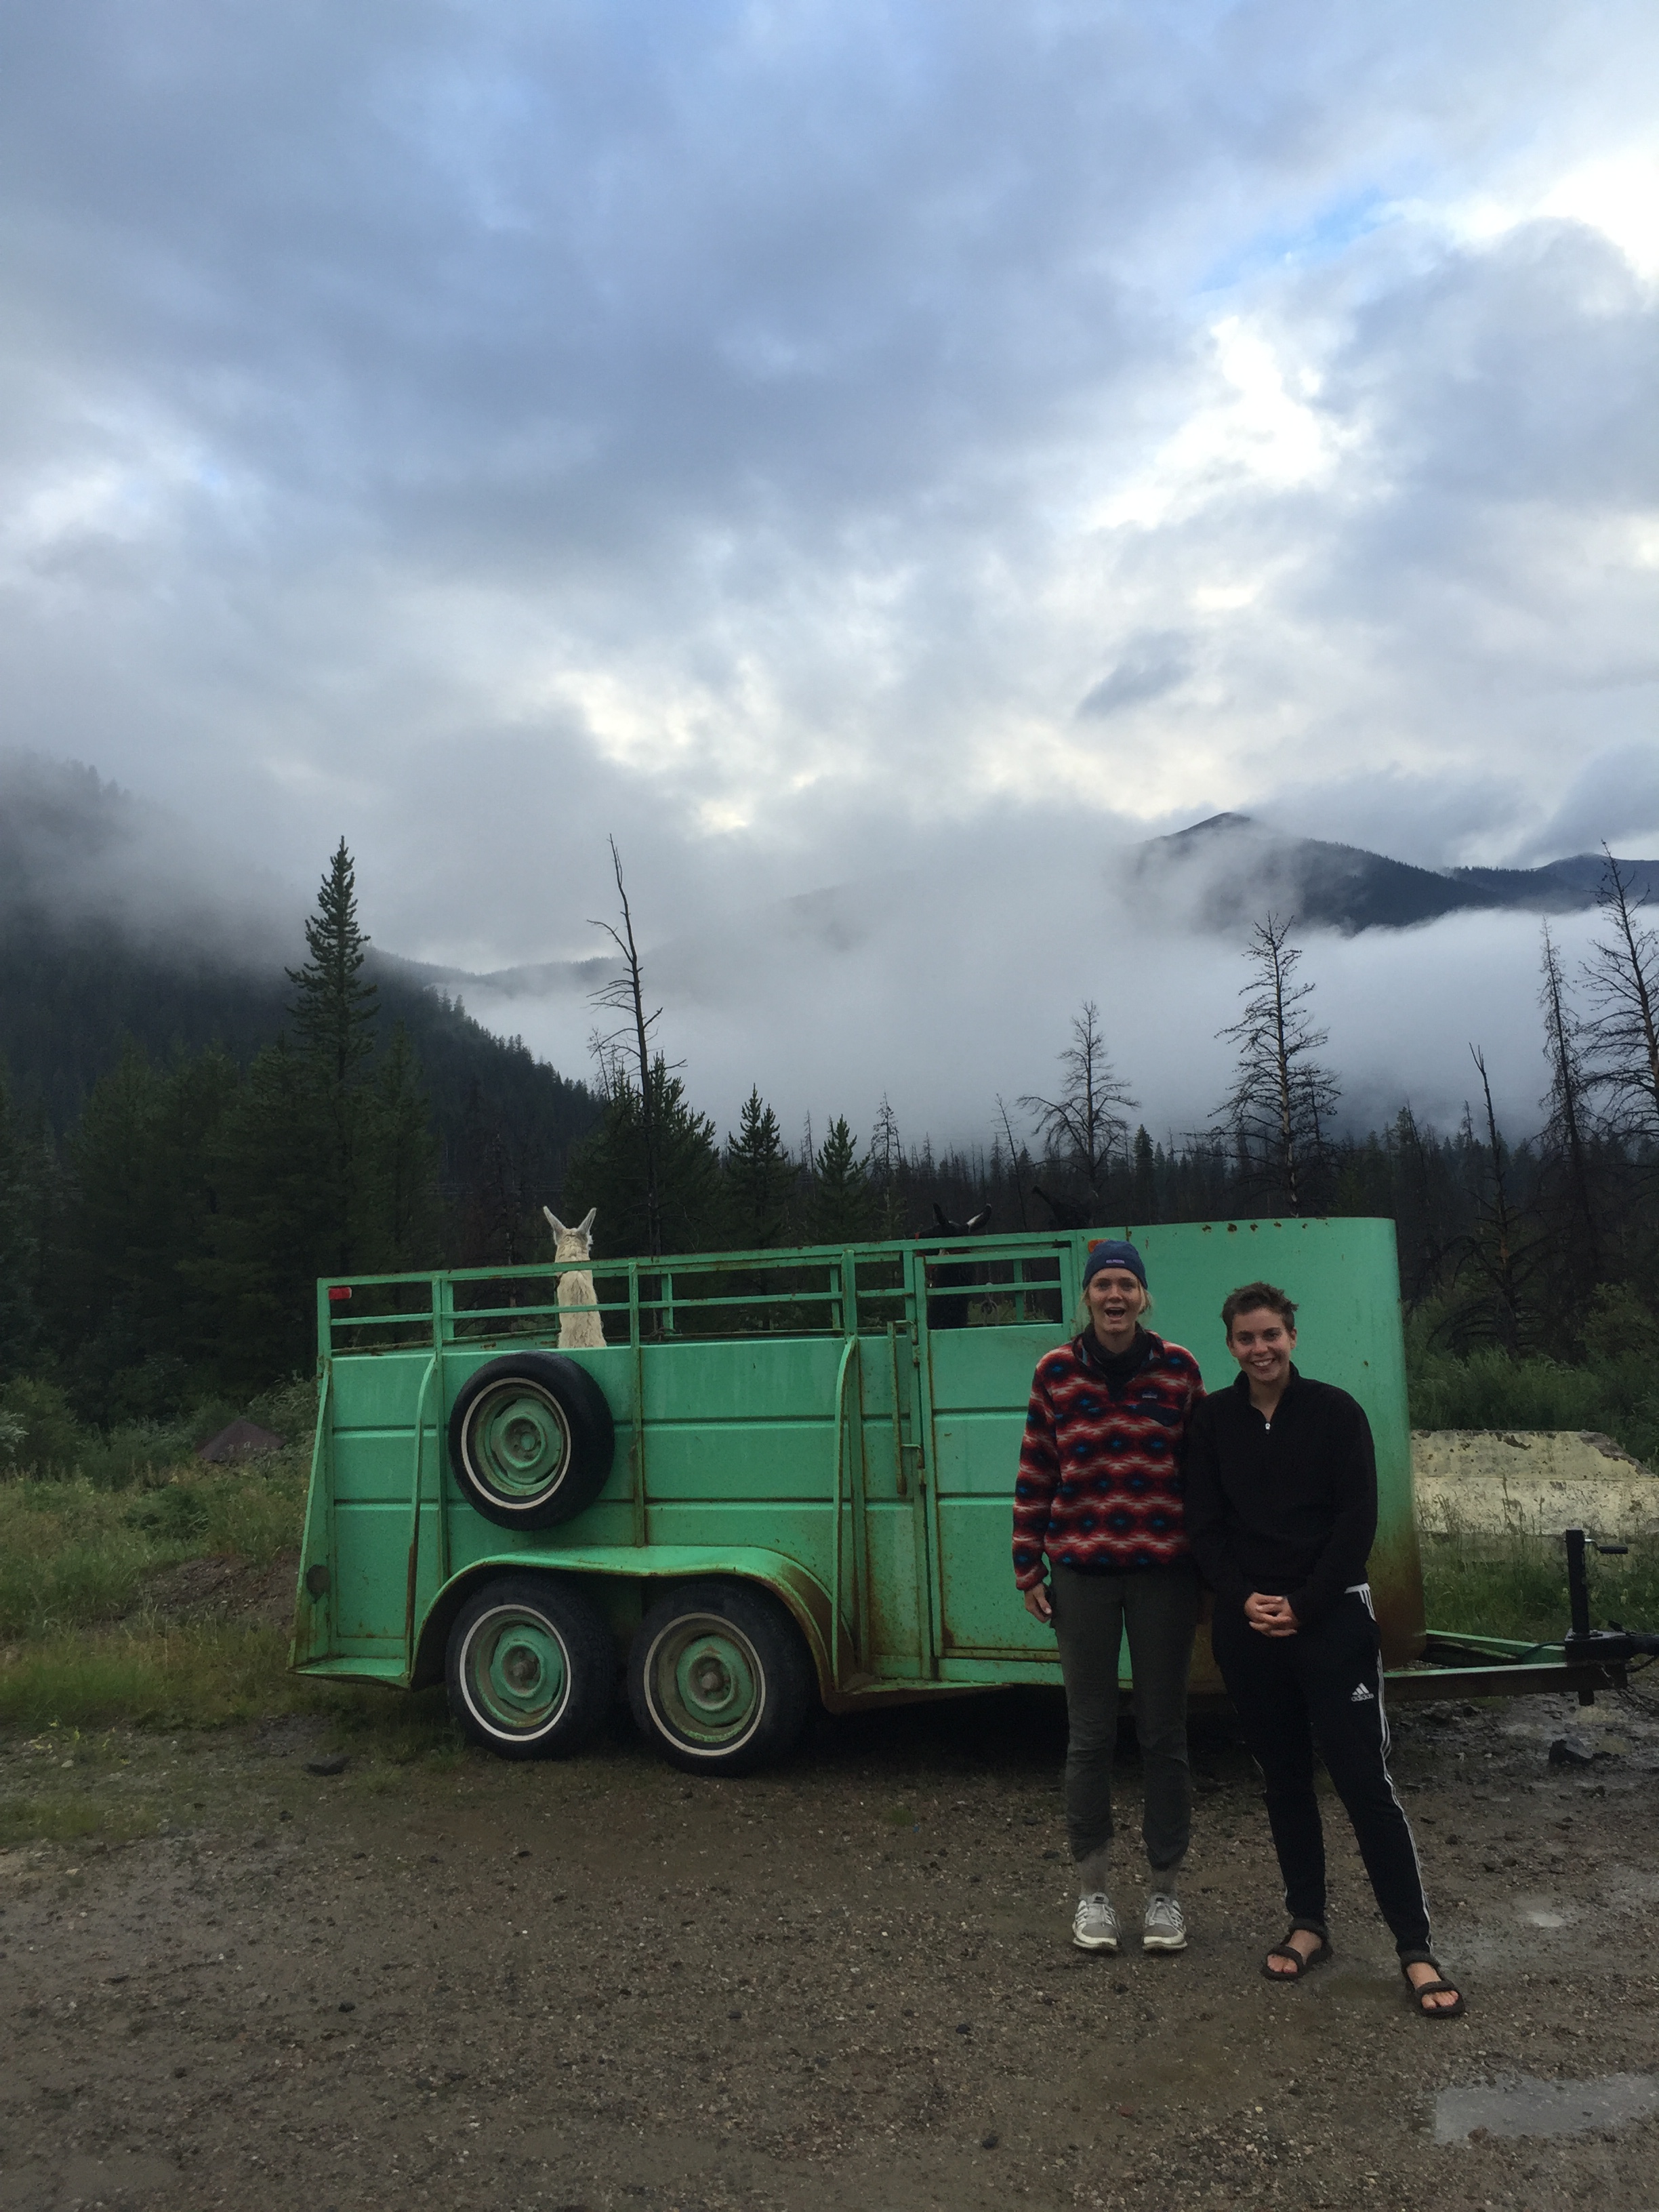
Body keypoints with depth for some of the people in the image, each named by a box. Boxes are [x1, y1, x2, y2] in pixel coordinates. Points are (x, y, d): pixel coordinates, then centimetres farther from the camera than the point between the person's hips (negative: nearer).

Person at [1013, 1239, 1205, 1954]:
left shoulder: (1179, 1368, -1)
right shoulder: (1055, 1372, -1)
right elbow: (1035, 1477, 3)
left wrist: (1210, 1565, 6)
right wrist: (1028, 1568, 2)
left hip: (1164, 1573, 0)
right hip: (1082, 1574, 0)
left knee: (1164, 1735, 9)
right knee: (1090, 1735, 8)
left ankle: (1165, 1891, 25)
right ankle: (1091, 1891, 24)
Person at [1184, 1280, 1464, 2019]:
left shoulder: (1335, 1411, -3)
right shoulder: (1215, 1420, 4)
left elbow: (1358, 1522, -6)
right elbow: (1204, 1524, 5)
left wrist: (1303, 1606, -11)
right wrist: (1244, 1599, -9)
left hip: (1331, 1618, -3)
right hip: (1248, 1624, 3)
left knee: (1365, 1778, -4)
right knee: (1283, 1778, 11)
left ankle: (1415, 1946, 4)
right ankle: (1308, 1923, 24)